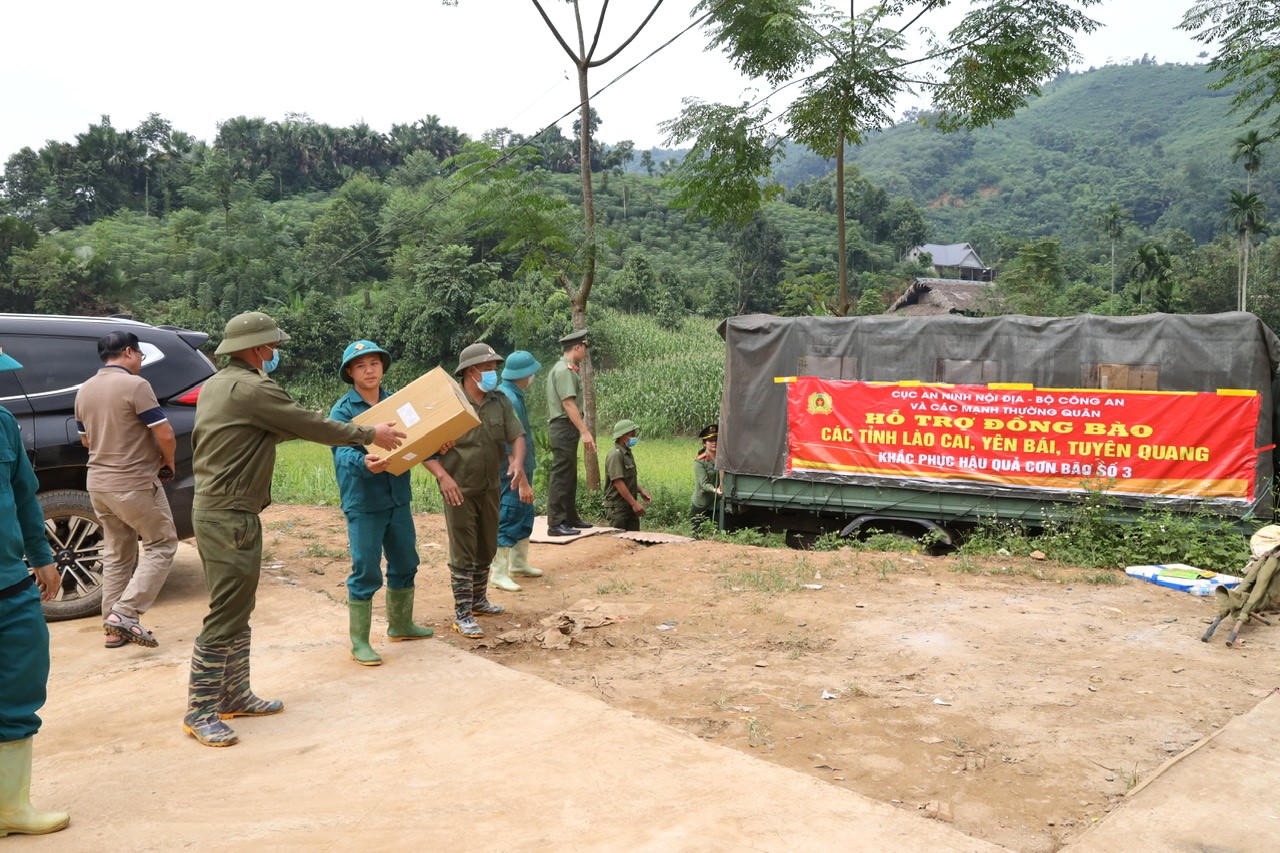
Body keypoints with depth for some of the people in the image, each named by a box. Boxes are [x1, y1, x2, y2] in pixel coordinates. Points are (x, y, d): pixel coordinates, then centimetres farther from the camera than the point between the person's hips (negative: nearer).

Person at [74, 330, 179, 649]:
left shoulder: (84, 390, 8)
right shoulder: (135, 385, -16)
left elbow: (86, 440, 20)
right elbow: (166, 435, -18)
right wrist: (168, 461, 1)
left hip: (98, 482, 8)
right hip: (134, 484, -8)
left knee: (116, 554, 15)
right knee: (161, 544, 5)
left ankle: (114, 628, 17)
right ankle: (124, 613, -6)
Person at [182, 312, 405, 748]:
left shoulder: (214, 385, 15)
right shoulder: (250, 388, -16)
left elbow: (284, 427, 22)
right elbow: (310, 425, -13)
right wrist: (369, 435, -1)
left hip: (213, 508, 11)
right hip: (230, 516, -11)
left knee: (237, 612, 16)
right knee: (225, 617, -5)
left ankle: (235, 696, 25)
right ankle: (200, 712, 3)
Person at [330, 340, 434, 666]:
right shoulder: (343, 409, -9)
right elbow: (343, 452, -22)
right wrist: (364, 463, -43)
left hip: (398, 498, 6)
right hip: (363, 502, -6)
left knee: (405, 564, 17)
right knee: (366, 572, -3)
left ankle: (400, 624, 36)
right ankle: (359, 642, 9)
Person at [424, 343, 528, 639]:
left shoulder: (500, 402, 2)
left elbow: (517, 436, 0)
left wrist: (518, 461, -21)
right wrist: (442, 475, -26)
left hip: (490, 488, 6)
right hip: (459, 490, -6)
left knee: (486, 550, 18)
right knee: (462, 554, -2)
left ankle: (478, 600, 36)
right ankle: (462, 614, 7)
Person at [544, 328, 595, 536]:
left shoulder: (565, 369, 19)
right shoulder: (564, 371, -14)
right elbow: (568, 404, -22)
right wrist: (584, 431, -23)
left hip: (566, 429, 11)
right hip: (564, 427, -11)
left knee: (569, 477, 16)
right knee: (561, 476, -9)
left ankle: (570, 518, 25)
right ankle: (555, 523, -7)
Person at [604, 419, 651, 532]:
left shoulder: (627, 453, 14)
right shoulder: (616, 454, -17)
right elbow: (618, 482, -23)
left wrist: (641, 491, 12)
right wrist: (634, 503, -23)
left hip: (630, 506, 9)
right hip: (618, 506, -9)